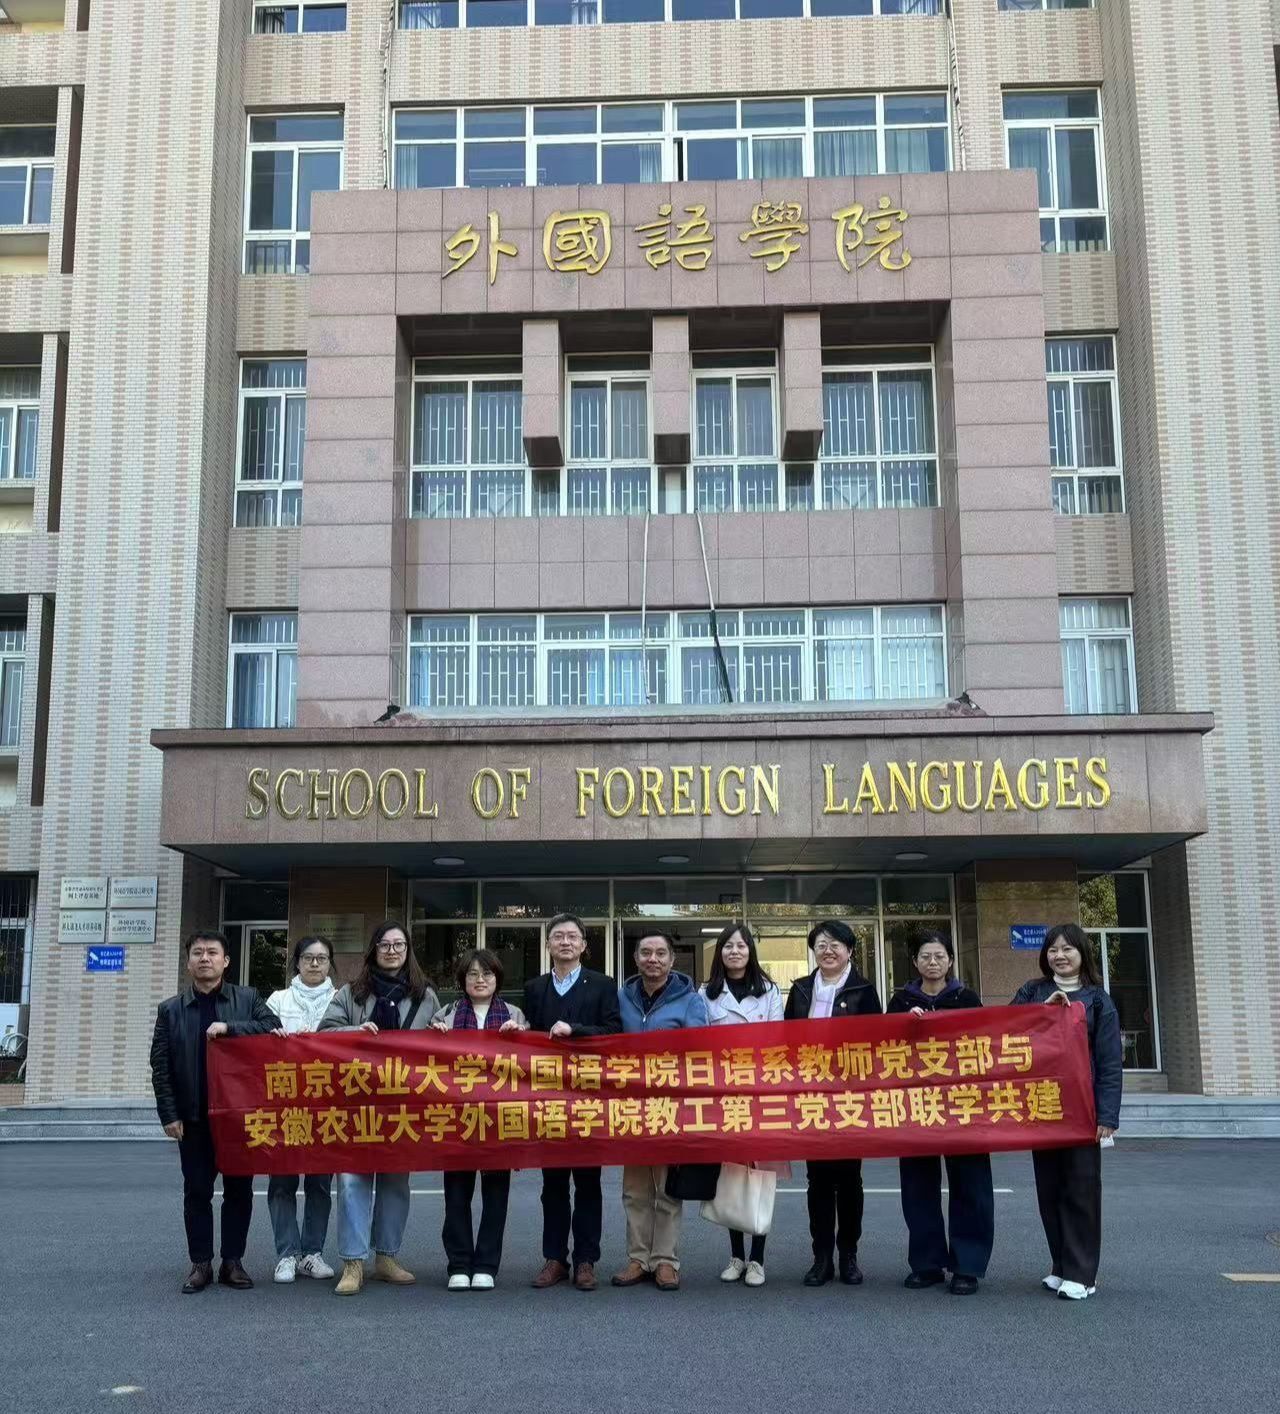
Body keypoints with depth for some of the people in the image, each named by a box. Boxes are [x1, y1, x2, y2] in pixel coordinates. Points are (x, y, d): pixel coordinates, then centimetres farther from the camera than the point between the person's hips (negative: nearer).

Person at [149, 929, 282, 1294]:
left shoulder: (247, 999, 5)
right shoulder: (170, 1009, 4)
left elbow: (273, 1027, -10)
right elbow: (160, 1067, 1)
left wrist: (228, 1027, -19)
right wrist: (169, 1114, -6)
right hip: (193, 1117, 0)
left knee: (239, 1190, 5)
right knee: (197, 1192, 5)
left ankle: (233, 1261, 14)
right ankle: (200, 1263, 14)